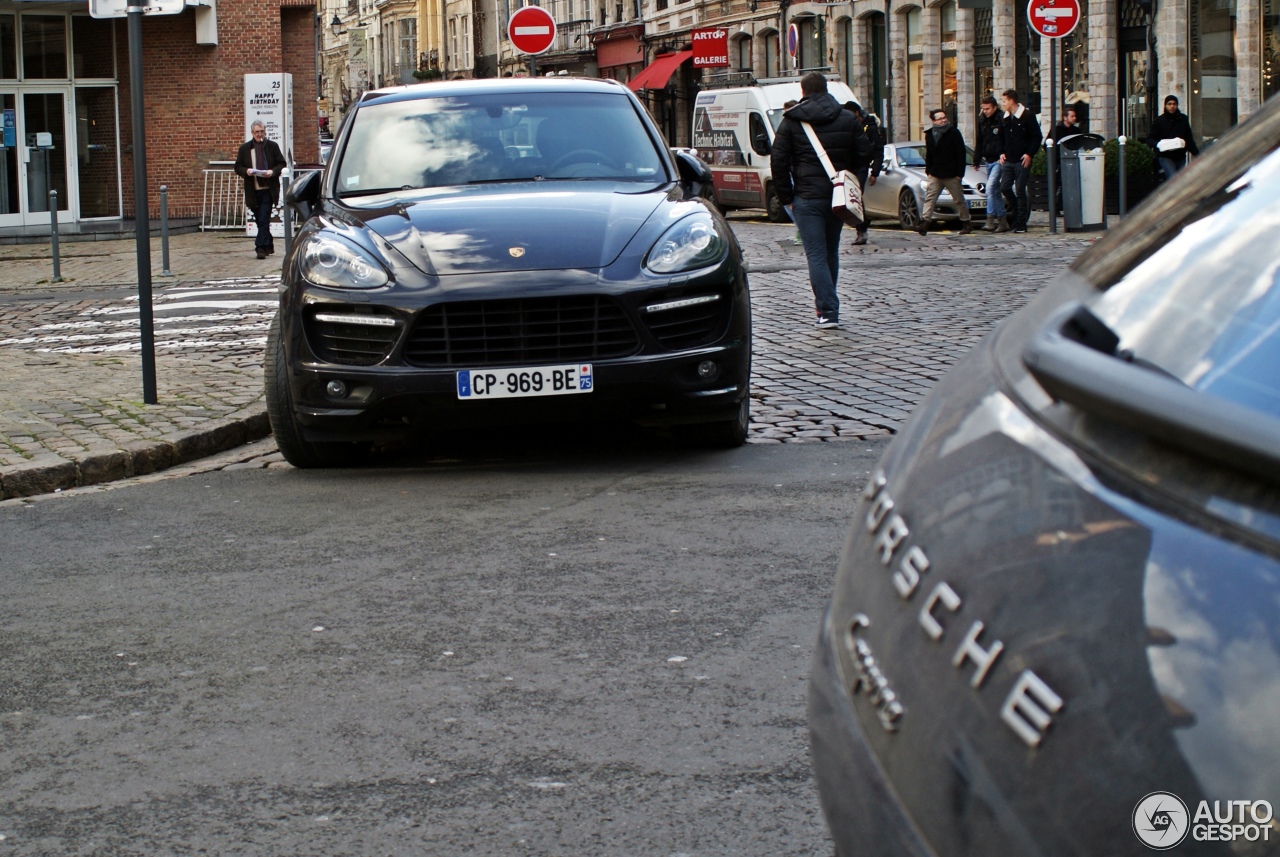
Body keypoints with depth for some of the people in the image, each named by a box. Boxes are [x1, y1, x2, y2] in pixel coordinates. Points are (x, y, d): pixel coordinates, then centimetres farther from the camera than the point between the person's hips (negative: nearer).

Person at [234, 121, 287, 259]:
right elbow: (238, 167, 10)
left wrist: (273, 171, -13)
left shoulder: (272, 147, 5)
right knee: (260, 221, 11)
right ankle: (268, 246, 23)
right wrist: (246, 171, -12)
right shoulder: (245, 148, 9)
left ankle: (261, 248, -14)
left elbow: (282, 164, 6)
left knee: (264, 220, -12)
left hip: (268, 189, -3)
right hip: (252, 190, 3)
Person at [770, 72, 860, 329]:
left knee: (816, 255, -4)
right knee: (831, 252, 17)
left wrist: (786, 198, 2)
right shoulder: (848, 119, 7)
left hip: (807, 198, -4)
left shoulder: (792, 121, -2)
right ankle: (827, 306, 23)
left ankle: (828, 312, -13)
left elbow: (779, 161, -4)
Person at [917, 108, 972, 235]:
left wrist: (960, 173, -13)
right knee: (930, 197, -7)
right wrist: (928, 170, 7)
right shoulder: (929, 135, 8)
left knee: (959, 200, 6)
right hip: (935, 175, 4)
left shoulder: (954, 133, -7)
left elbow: (961, 154, -8)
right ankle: (925, 222, -14)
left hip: (951, 175, -4)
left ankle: (966, 223, 17)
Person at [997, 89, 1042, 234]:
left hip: (1022, 160, -6)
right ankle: (1016, 209, 23)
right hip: (1008, 160, 6)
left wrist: (1029, 154, -14)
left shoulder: (1027, 116, -7)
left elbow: (1037, 137, -7)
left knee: (1020, 191, -4)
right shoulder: (1004, 119, 11)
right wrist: (1002, 152, 6)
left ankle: (1021, 224, 1)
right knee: (1005, 187, -2)